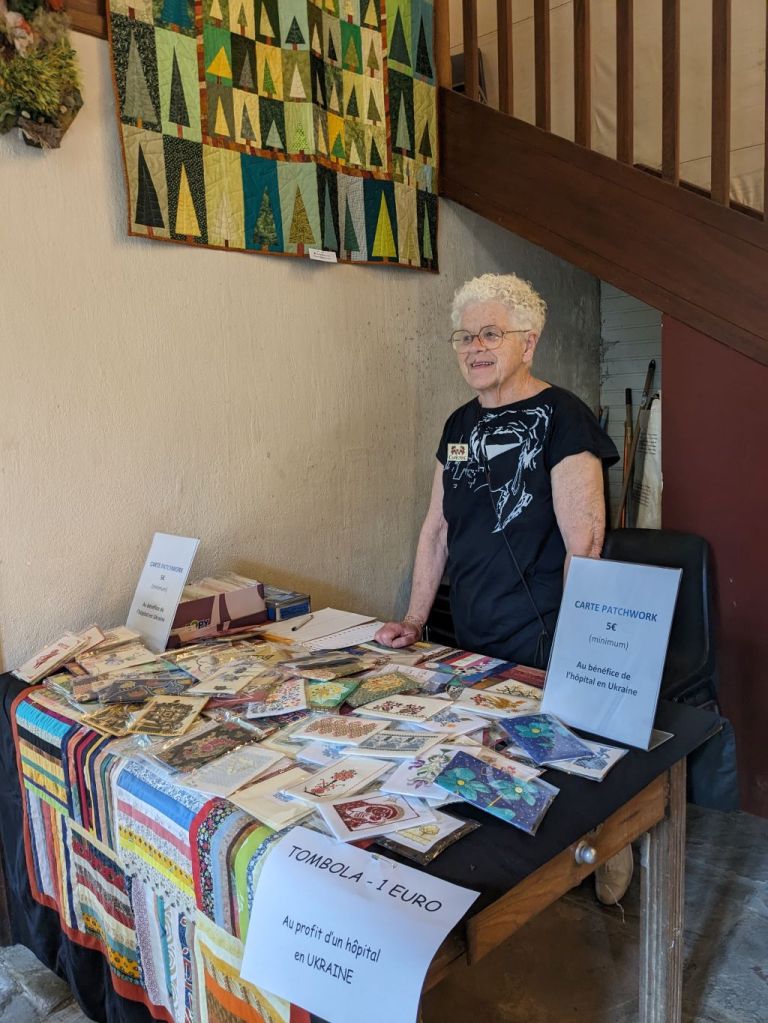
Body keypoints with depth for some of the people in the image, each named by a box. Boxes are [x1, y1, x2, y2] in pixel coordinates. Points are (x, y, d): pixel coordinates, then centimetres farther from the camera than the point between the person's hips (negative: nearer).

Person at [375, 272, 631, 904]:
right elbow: (438, 528, 14)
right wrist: (414, 621, 9)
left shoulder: (560, 416, -11)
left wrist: (566, 655, -19)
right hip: (469, 641, 7)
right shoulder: (460, 425, 11)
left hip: (539, 647, -7)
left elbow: (584, 544, -16)